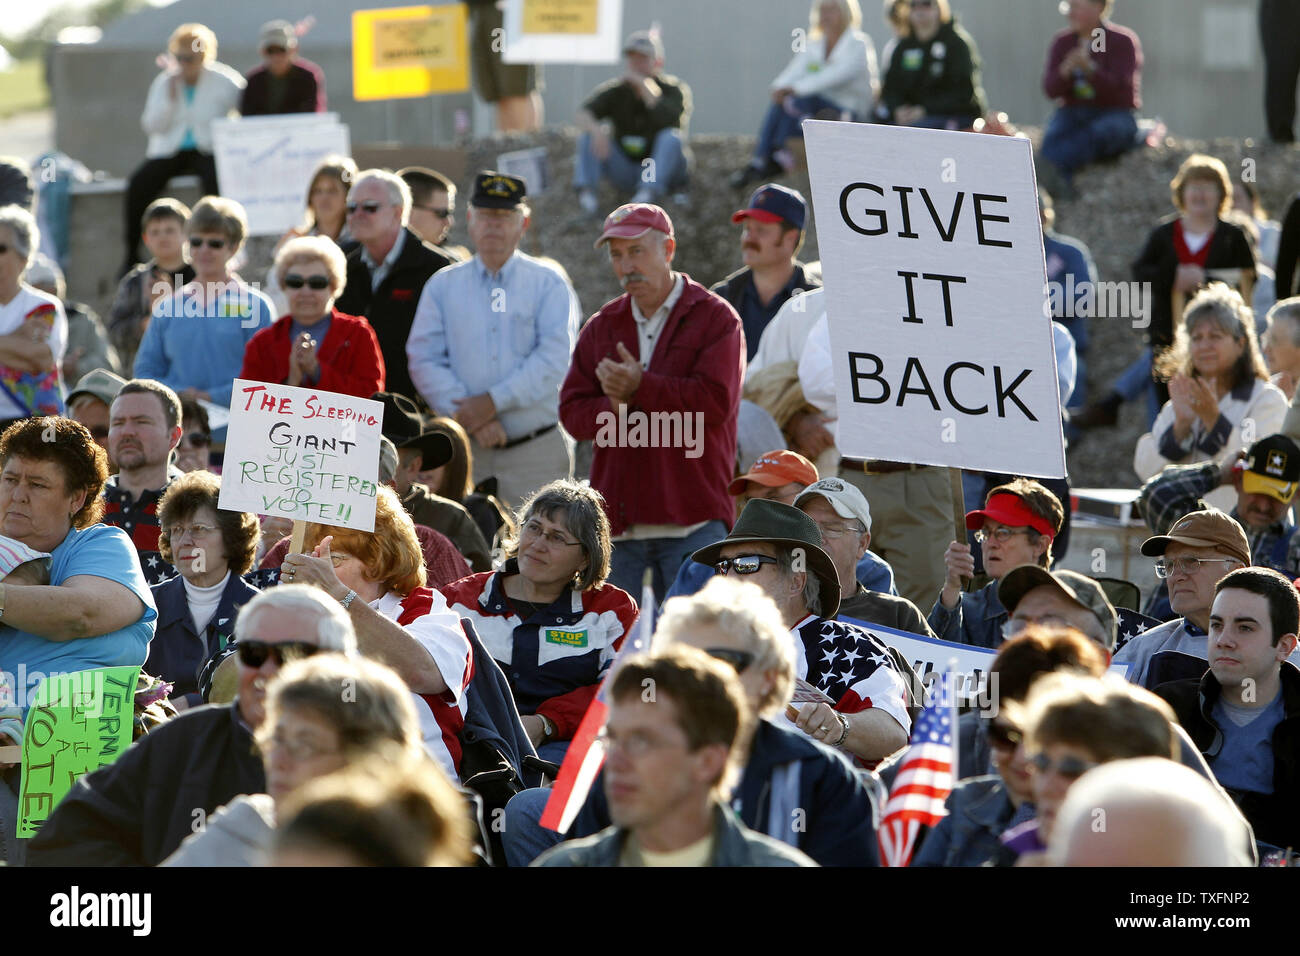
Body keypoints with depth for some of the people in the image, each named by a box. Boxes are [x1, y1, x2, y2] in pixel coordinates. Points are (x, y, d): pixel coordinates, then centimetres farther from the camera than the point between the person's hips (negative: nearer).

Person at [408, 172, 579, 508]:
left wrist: (493, 402, -15)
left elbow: (554, 358, -6)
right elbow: (424, 361, 2)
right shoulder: (442, 286, 12)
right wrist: (471, 417, -12)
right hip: (465, 453, 1)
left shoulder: (549, 284, 7)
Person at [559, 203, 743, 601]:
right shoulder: (601, 328, 16)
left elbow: (716, 401, -11)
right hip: (617, 520, 4)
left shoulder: (716, 318, 2)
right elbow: (571, 411, 10)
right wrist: (613, 410, -11)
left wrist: (640, 388, -13)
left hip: (693, 522, -4)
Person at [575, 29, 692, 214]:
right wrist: (596, 130, -40)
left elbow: (673, 121, -29)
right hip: (626, 175, 3)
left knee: (671, 137, -30)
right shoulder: (615, 90, -1)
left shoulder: (675, 90, -7)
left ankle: (650, 192, -47)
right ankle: (585, 190, -37)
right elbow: (583, 114, -17)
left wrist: (645, 86, -27)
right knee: (588, 135, -15)